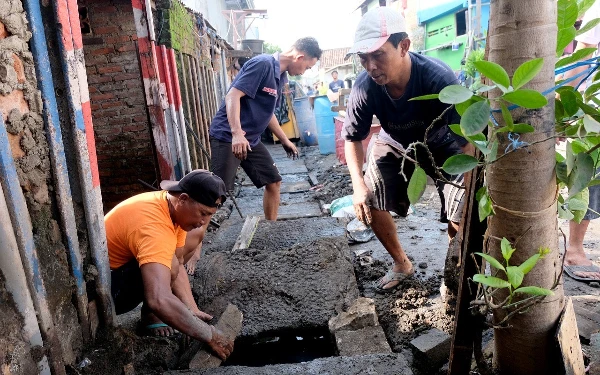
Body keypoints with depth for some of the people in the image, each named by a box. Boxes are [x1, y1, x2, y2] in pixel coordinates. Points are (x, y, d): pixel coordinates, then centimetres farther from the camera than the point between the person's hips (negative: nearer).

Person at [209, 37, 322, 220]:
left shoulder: (281, 76, 12)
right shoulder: (262, 63, -15)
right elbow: (232, 95, -23)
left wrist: (285, 140, 25)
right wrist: (237, 133, -34)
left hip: (251, 139, 9)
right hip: (228, 135, -9)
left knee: (273, 182, 11)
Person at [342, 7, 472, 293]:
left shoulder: (439, 78, -38)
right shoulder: (364, 88, -28)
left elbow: (467, 140, -34)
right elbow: (353, 138, -12)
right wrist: (358, 184, -24)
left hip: (442, 145, -2)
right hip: (395, 145, 3)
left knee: (461, 215, -13)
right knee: (369, 205, -2)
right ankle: (402, 265, 22)